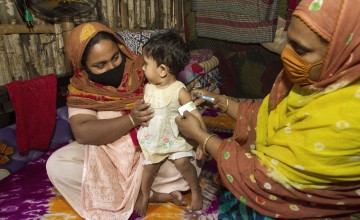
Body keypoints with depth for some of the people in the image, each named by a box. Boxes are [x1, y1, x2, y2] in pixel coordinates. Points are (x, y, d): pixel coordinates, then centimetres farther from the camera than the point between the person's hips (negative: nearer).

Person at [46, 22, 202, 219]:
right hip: (107, 154, 2)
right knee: (57, 165, -20)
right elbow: (83, 133, -25)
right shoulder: (80, 89, -11)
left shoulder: (141, 68, -11)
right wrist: (132, 119, -35)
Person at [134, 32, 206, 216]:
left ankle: (196, 190, 11)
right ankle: (144, 194, 31)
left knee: (182, 162, -18)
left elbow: (196, 116, -18)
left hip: (175, 137, -4)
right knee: (150, 166, 2)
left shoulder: (179, 91, -20)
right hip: (152, 138, 4)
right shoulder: (148, 87, -5)